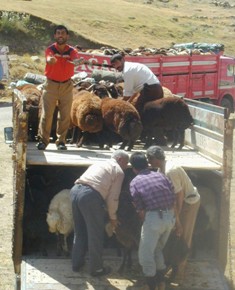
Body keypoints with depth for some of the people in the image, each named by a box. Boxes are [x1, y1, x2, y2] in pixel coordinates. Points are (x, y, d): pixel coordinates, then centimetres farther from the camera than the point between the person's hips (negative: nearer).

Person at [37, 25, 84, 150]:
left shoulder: (71, 50, -2)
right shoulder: (50, 49, -7)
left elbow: (76, 59, -24)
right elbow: (49, 59, -29)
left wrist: (76, 61, -49)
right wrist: (51, 59, -54)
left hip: (66, 85, 2)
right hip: (51, 84, -2)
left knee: (65, 115, 5)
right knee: (47, 113, -4)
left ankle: (61, 141, 16)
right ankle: (43, 140, 5)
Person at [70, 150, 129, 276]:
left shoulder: (99, 164, 30)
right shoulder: (118, 171, 9)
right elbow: (113, 197, 4)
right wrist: (112, 216, 18)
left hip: (75, 190, 7)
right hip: (91, 196, -7)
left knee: (79, 232, 22)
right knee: (95, 236, 7)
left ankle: (76, 263, 32)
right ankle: (96, 269, 17)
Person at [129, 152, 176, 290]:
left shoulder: (135, 182, 3)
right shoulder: (161, 175, 14)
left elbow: (141, 209, -1)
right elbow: (174, 200, 11)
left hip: (153, 216, -5)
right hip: (170, 216, 5)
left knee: (146, 253, 8)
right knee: (158, 249, 25)